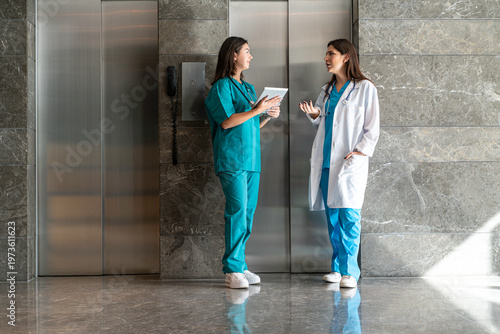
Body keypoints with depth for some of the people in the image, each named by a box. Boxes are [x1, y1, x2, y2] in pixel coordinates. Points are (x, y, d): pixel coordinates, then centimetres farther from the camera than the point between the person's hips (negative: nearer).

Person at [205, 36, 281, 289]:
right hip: (231, 159, -8)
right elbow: (226, 121, -13)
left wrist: (268, 116, 7)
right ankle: (232, 270, -10)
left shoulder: (248, 88, 22)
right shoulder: (222, 86, -3)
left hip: (251, 158, 8)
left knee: (248, 212, 5)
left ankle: (239, 265, 11)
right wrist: (256, 110, -15)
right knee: (237, 210, -13)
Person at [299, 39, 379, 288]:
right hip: (325, 161, 6)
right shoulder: (327, 90, 19)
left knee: (349, 216, -10)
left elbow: (372, 128, -1)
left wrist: (360, 151, -13)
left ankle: (349, 271, -5)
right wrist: (314, 114, 4)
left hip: (350, 162, -6)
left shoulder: (364, 88, 1)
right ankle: (337, 268, 14)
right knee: (332, 217, 6)